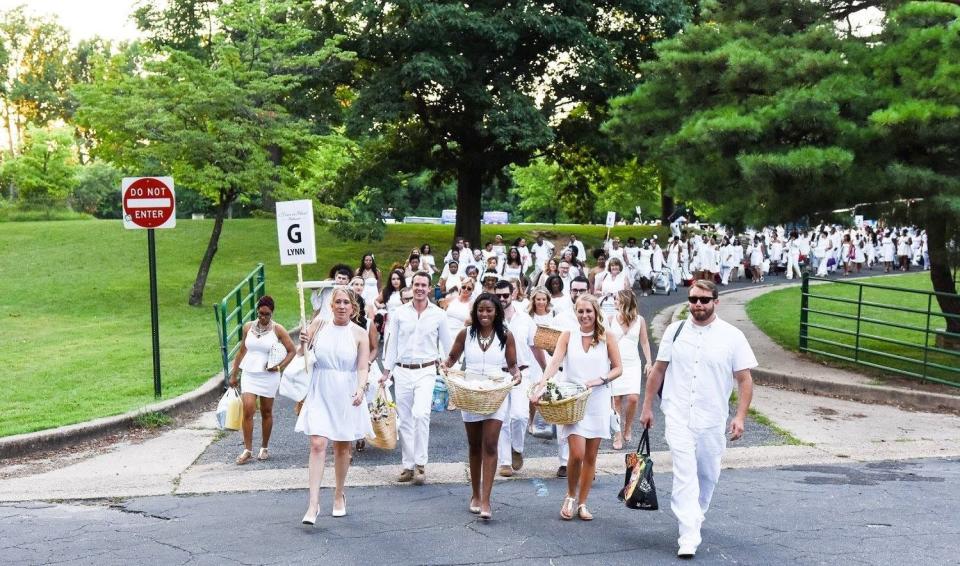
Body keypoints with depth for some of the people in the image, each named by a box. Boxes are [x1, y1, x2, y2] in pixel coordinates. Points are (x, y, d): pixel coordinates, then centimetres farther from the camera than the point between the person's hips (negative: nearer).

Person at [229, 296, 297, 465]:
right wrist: (233, 374, 13)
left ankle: (264, 448, 22)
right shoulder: (248, 327, 5)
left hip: (268, 376, -2)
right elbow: (242, 351, 13)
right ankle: (247, 450, -4)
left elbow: (292, 350, 1)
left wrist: (280, 366, -11)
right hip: (249, 374, 2)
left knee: (266, 412, 8)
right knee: (247, 410, -10)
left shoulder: (277, 330, -4)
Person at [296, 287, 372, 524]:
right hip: (320, 395, 0)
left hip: (346, 396, 0)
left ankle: (339, 495, 29)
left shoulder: (359, 334, -2)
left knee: (342, 448, 10)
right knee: (317, 445, -11)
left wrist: (360, 389, -22)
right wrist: (303, 345, -11)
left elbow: (363, 368, -4)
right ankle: (313, 503, -10)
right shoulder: (319, 325, 1)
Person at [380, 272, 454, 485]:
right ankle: (408, 465, 16)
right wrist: (386, 371, 7)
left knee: (421, 414, -21)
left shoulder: (438, 315, 2)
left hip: (426, 371, -2)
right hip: (403, 371, 2)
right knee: (405, 420, 6)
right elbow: (392, 343, 10)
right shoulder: (399, 313, 5)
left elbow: (447, 345, 8)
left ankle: (420, 463, -11)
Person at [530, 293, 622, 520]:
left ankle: (582, 503, 20)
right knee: (577, 453, -11)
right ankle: (570, 497, 14)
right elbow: (555, 363, -10)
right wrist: (541, 385, -26)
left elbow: (618, 368, 5)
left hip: (597, 402, 1)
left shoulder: (607, 338, 3)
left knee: (591, 456, 6)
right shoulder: (568, 336, 1)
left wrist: (601, 379, -14)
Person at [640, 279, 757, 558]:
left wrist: (740, 416, -10)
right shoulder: (675, 331, 2)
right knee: (685, 473, -11)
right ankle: (689, 537, -12)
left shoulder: (732, 336, -4)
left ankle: (694, 516, 40)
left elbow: (745, 379, -2)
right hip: (678, 416, -1)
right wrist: (647, 406, 10)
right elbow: (658, 370, 10)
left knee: (707, 474, 14)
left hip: (712, 419, 1)